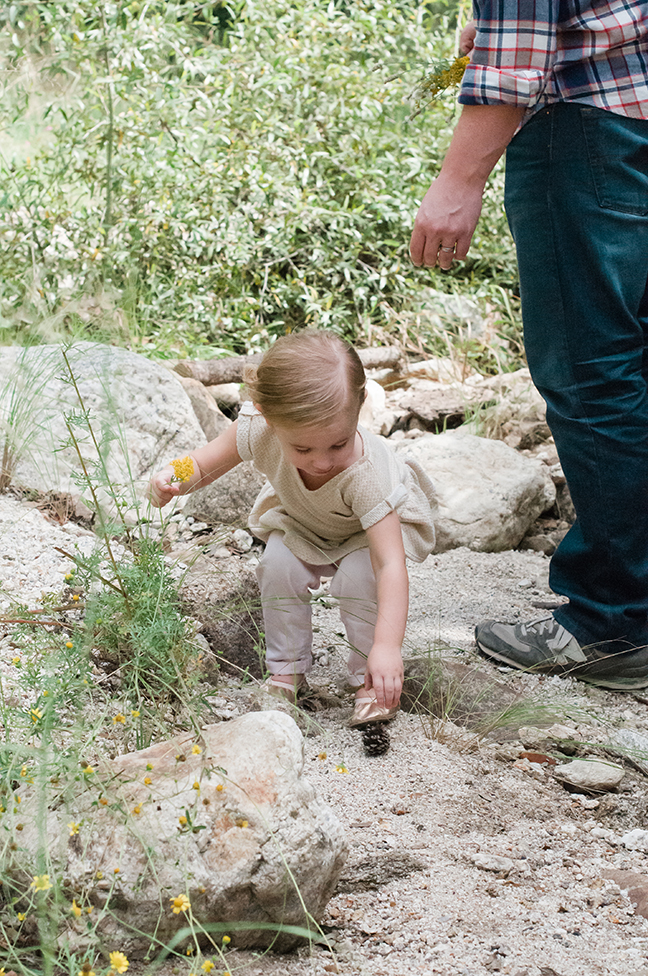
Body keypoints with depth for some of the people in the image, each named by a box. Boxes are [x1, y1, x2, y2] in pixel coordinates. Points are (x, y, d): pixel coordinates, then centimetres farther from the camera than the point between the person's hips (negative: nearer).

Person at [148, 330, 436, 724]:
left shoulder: (366, 473, -47)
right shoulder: (261, 431, -37)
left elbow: (390, 564, -50)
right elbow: (206, 464, -17)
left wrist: (388, 646, -60)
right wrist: (173, 479, -41)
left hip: (376, 524, -4)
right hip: (303, 521, 4)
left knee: (361, 576, -29)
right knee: (279, 566, -20)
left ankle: (371, 680, -7)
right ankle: (287, 670, 2)